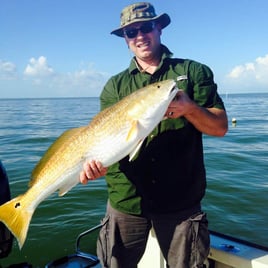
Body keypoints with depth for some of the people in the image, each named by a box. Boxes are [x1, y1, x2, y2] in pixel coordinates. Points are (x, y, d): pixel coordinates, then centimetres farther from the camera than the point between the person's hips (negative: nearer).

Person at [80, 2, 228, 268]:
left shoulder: (194, 72, 2)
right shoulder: (115, 85, 6)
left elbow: (220, 126, -3)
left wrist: (190, 109, -23)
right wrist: (97, 161, -25)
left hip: (181, 201, -1)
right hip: (126, 201, 2)